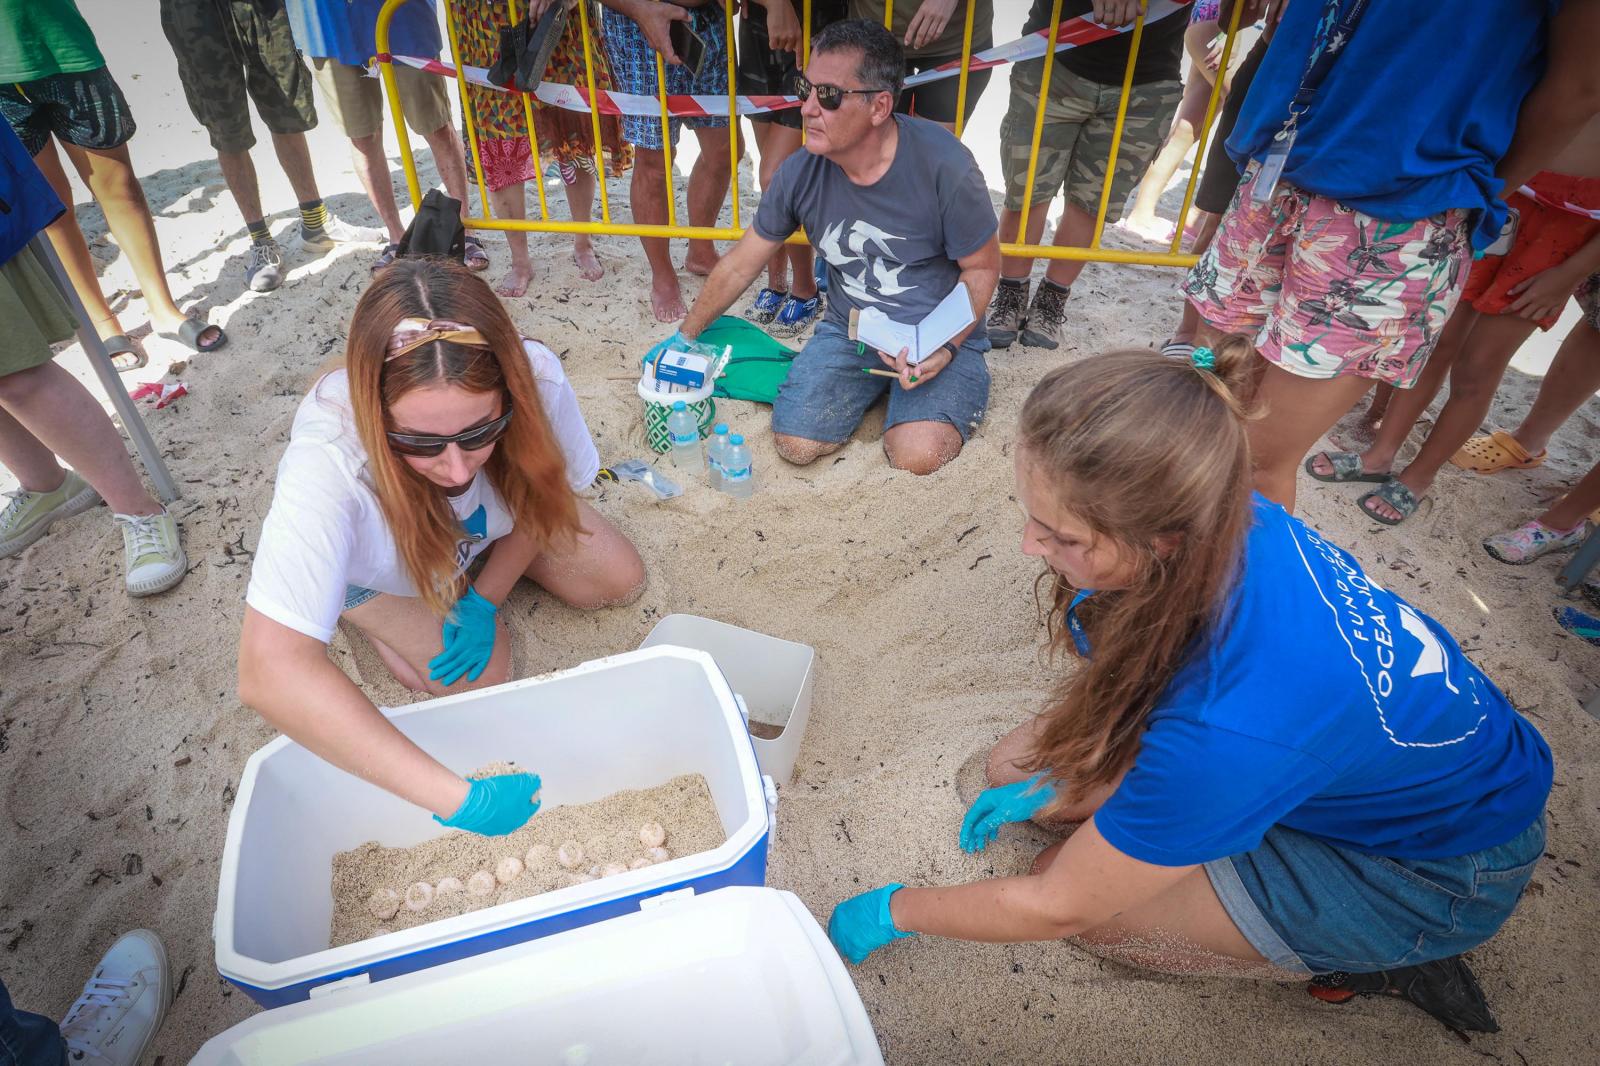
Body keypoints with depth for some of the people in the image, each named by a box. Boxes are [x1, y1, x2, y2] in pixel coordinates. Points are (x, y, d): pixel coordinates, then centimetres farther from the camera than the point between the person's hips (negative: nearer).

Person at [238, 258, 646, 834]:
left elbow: (548, 494, -14)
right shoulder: (328, 459, -46)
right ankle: (370, 615, 14)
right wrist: (455, 799, -55)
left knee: (622, 582, 0)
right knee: (478, 679, -15)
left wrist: (485, 598, -16)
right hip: (375, 562, -2)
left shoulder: (535, 378, -38)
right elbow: (270, 671, -52)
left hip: (489, 525, 3)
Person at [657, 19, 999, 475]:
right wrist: (685, 336, 10)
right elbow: (739, 266, 2)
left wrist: (945, 348, -24)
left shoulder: (943, 165, -21)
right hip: (848, 333, 3)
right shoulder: (799, 172, -10)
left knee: (917, 458, -25)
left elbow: (982, 267, -9)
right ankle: (874, 389, 15)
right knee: (796, 446, -15)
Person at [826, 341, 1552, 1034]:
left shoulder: (1226, 731, -44)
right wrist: (1047, 785, 0)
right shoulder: (1218, 519, -25)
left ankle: (1369, 960, 5)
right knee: (1016, 763, -1)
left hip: (1448, 869, -6)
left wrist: (894, 913, -10)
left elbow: (1057, 907, -26)